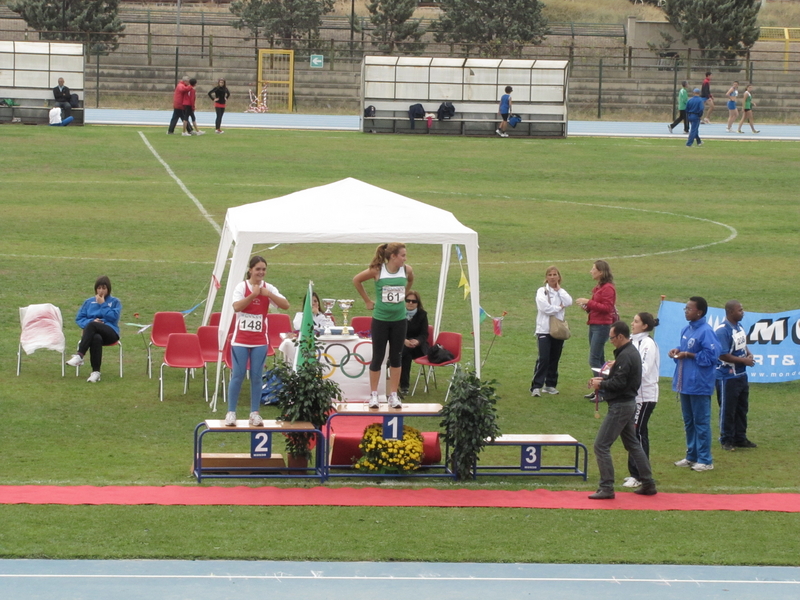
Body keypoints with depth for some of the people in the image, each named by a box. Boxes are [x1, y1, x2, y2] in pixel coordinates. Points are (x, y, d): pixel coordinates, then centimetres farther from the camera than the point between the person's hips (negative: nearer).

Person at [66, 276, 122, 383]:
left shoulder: (115, 302, 16)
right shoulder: (89, 302, 23)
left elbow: (113, 317, -1)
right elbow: (79, 318, 14)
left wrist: (102, 304, 1)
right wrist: (91, 321, -6)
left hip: (110, 333, -1)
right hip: (93, 333, 1)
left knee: (92, 325, -36)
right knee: (96, 338, -40)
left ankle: (79, 356, -45)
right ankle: (95, 372, -45)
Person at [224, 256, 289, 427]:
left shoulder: (269, 288, 2)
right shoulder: (242, 286, -4)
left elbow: (285, 305, -10)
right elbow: (236, 307, -19)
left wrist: (268, 294, -20)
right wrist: (253, 295, -26)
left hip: (259, 341, 2)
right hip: (240, 339, -2)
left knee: (256, 377, 3)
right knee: (238, 375, -3)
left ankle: (254, 413, 8)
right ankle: (231, 413, 3)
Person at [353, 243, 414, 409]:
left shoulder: (406, 270, -4)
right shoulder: (377, 270, -13)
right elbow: (356, 280, 1)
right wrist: (367, 301, 3)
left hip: (399, 320, 3)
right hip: (380, 319, -3)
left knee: (396, 358, 8)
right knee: (378, 357, 4)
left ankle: (393, 395, 17)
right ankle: (373, 395, 15)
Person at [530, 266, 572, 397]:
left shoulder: (561, 292, 12)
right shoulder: (542, 291, -1)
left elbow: (569, 302, -8)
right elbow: (545, 308, -15)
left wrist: (559, 289, -3)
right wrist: (559, 307, -4)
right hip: (544, 330, -5)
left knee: (554, 359, 9)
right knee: (543, 359, -12)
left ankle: (550, 385, 19)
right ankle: (536, 386, -11)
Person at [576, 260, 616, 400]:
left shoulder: (608, 288, -14)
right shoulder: (598, 287, 15)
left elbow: (606, 307, -20)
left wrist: (589, 302, -19)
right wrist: (586, 306, 5)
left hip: (602, 326, -10)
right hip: (594, 325, 10)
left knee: (594, 360, -12)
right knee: (599, 359, 13)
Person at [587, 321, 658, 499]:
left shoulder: (625, 356, -21)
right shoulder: (631, 352, 12)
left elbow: (618, 383, -25)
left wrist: (601, 384, -9)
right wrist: (603, 380, 7)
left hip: (620, 407, -11)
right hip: (628, 403, 11)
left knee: (601, 445, -7)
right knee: (633, 444, 19)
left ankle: (606, 488, -6)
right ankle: (648, 484, 23)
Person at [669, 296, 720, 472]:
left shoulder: (706, 331, -16)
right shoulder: (686, 330, 10)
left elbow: (710, 356, -20)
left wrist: (688, 355, -18)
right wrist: (677, 352, 2)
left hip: (699, 384, -9)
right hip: (685, 383, 9)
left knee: (701, 422, -2)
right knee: (688, 421, 16)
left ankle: (705, 460, 5)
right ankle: (692, 456, 26)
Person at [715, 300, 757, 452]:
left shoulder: (739, 326, 8)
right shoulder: (722, 331, -21)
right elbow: (723, 355, -23)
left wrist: (749, 354, -1)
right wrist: (744, 360, -18)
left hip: (741, 375, 9)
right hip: (727, 377, -9)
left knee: (742, 408, 16)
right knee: (727, 410, 1)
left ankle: (740, 438, 26)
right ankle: (726, 440, 12)